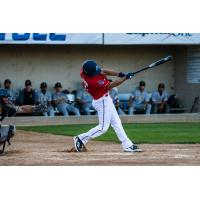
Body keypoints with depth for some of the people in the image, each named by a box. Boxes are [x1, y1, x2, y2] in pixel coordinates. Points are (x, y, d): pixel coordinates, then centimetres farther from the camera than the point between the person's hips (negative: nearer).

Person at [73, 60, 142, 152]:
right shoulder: (92, 82, -35)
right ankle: (81, 139, 9)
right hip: (102, 102, -10)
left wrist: (119, 74, -16)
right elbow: (111, 86, -24)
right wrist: (125, 78, -18)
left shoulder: (85, 70, -12)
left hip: (106, 100, 10)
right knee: (103, 127, 1)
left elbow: (104, 71, -5)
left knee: (116, 123, 13)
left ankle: (127, 145, 19)